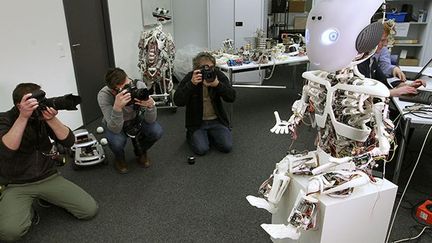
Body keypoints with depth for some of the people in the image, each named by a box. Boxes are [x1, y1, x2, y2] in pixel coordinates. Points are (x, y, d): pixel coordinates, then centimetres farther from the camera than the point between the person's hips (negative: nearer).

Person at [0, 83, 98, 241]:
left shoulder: (43, 115, 1)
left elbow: (68, 141, -10)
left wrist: (51, 119, -24)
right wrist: (23, 117, -33)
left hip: (49, 178, 3)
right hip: (16, 185, -3)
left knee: (90, 210, -10)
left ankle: (48, 197, 14)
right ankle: (26, 210, 4)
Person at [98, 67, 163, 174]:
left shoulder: (139, 85, -29)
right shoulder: (104, 95, -33)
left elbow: (150, 120, -24)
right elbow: (115, 129, -38)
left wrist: (151, 105, -46)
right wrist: (117, 107, -54)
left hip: (136, 118, 2)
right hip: (114, 124, -2)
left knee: (157, 131, -24)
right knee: (117, 141, -34)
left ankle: (140, 152, 10)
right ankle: (119, 158, 5)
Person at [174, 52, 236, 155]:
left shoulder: (219, 75, -6)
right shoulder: (190, 77, -11)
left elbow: (232, 97, -15)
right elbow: (178, 102, -22)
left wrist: (217, 84, -32)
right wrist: (191, 84, -34)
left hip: (216, 120, 2)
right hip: (197, 122, -2)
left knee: (227, 147, -12)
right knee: (201, 149, -18)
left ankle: (209, 134, 18)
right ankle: (191, 135, 15)